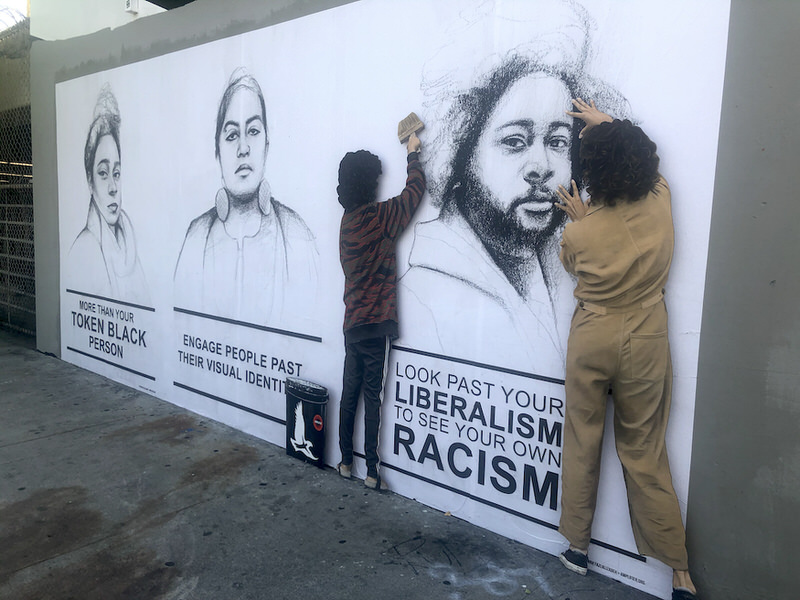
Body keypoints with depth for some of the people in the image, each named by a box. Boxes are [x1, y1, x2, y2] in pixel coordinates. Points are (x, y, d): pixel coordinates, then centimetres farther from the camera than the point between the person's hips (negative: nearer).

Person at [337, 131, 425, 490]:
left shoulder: (347, 220, 9)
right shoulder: (378, 216, -12)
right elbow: (415, 189, -3)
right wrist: (413, 154, 11)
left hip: (352, 322, 7)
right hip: (374, 322, -7)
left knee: (350, 392, 13)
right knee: (372, 396, -2)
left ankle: (346, 461, 23)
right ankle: (372, 470, 5)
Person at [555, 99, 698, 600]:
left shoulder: (580, 233, -16)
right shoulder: (661, 205, -8)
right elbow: (645, 161, 14)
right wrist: (606, 123, 24)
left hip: (591, 340, -2)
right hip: (645, 342, 2)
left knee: (582, 445, 14)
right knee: (644, 453, 11)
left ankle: (578, 547, 29)